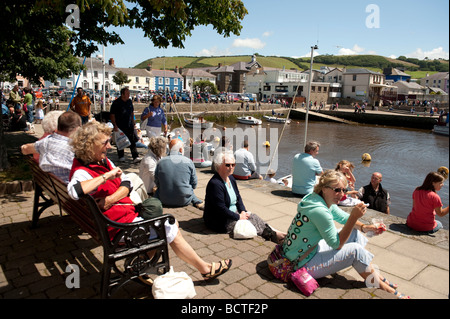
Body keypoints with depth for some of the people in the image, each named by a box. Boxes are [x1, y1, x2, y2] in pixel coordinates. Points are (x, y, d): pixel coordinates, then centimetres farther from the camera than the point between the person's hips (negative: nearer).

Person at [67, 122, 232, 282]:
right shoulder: (82, 171, -20)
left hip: (129, 212, 10)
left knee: (172, 223, 11)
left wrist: (110, 199, -18)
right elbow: (75, 191, -45)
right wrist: (106, 175, -34)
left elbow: (127, 184, 3)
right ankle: (205, 269, 16)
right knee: (172, 232, -3)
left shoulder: (103, 161, 7)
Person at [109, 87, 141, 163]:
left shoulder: (129, 101, 7)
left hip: (129, 126, 4)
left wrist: (133, 122, 15)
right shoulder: (116, 103, -10)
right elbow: (112, 115, -9)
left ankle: (135, 157, -1)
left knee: (133, 141, 0)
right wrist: (115, 126, -15)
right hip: (120, 126, -4)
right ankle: (121, 157, 23)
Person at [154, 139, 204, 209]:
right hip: (184, 201, 0)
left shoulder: (161, 162, -2)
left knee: (157, 190, 29)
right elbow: (194, 184, 1)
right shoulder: (188, 162, -6)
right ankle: (198, 202, 17)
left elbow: (157, 183, 6)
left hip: (165, 201, 0)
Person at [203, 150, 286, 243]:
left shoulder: (231, 178, 5)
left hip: (233, 213, 9)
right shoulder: (215, 184, -25)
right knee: (252, 221, -15)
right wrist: (238, 217, -19)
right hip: (219, 223, -9)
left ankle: (273, 233, -12)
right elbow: (221, 209, -26)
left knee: (254, 217, -9)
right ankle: (273, 235, -8)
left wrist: (243, 211, -4)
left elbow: (238, 197, 13)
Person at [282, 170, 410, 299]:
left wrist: (363, 227, -6)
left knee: (355, 232, 10)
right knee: (356, 250, -13)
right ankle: (381, 288, 9)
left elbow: (344, 218, 13)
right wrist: (354, 216, -28)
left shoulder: (326, 201, -1)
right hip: (304, 264, -10)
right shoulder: (318, 210, -30)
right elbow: (337, 244, -23)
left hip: (313, 248, 10)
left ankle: (377, 276, 18)